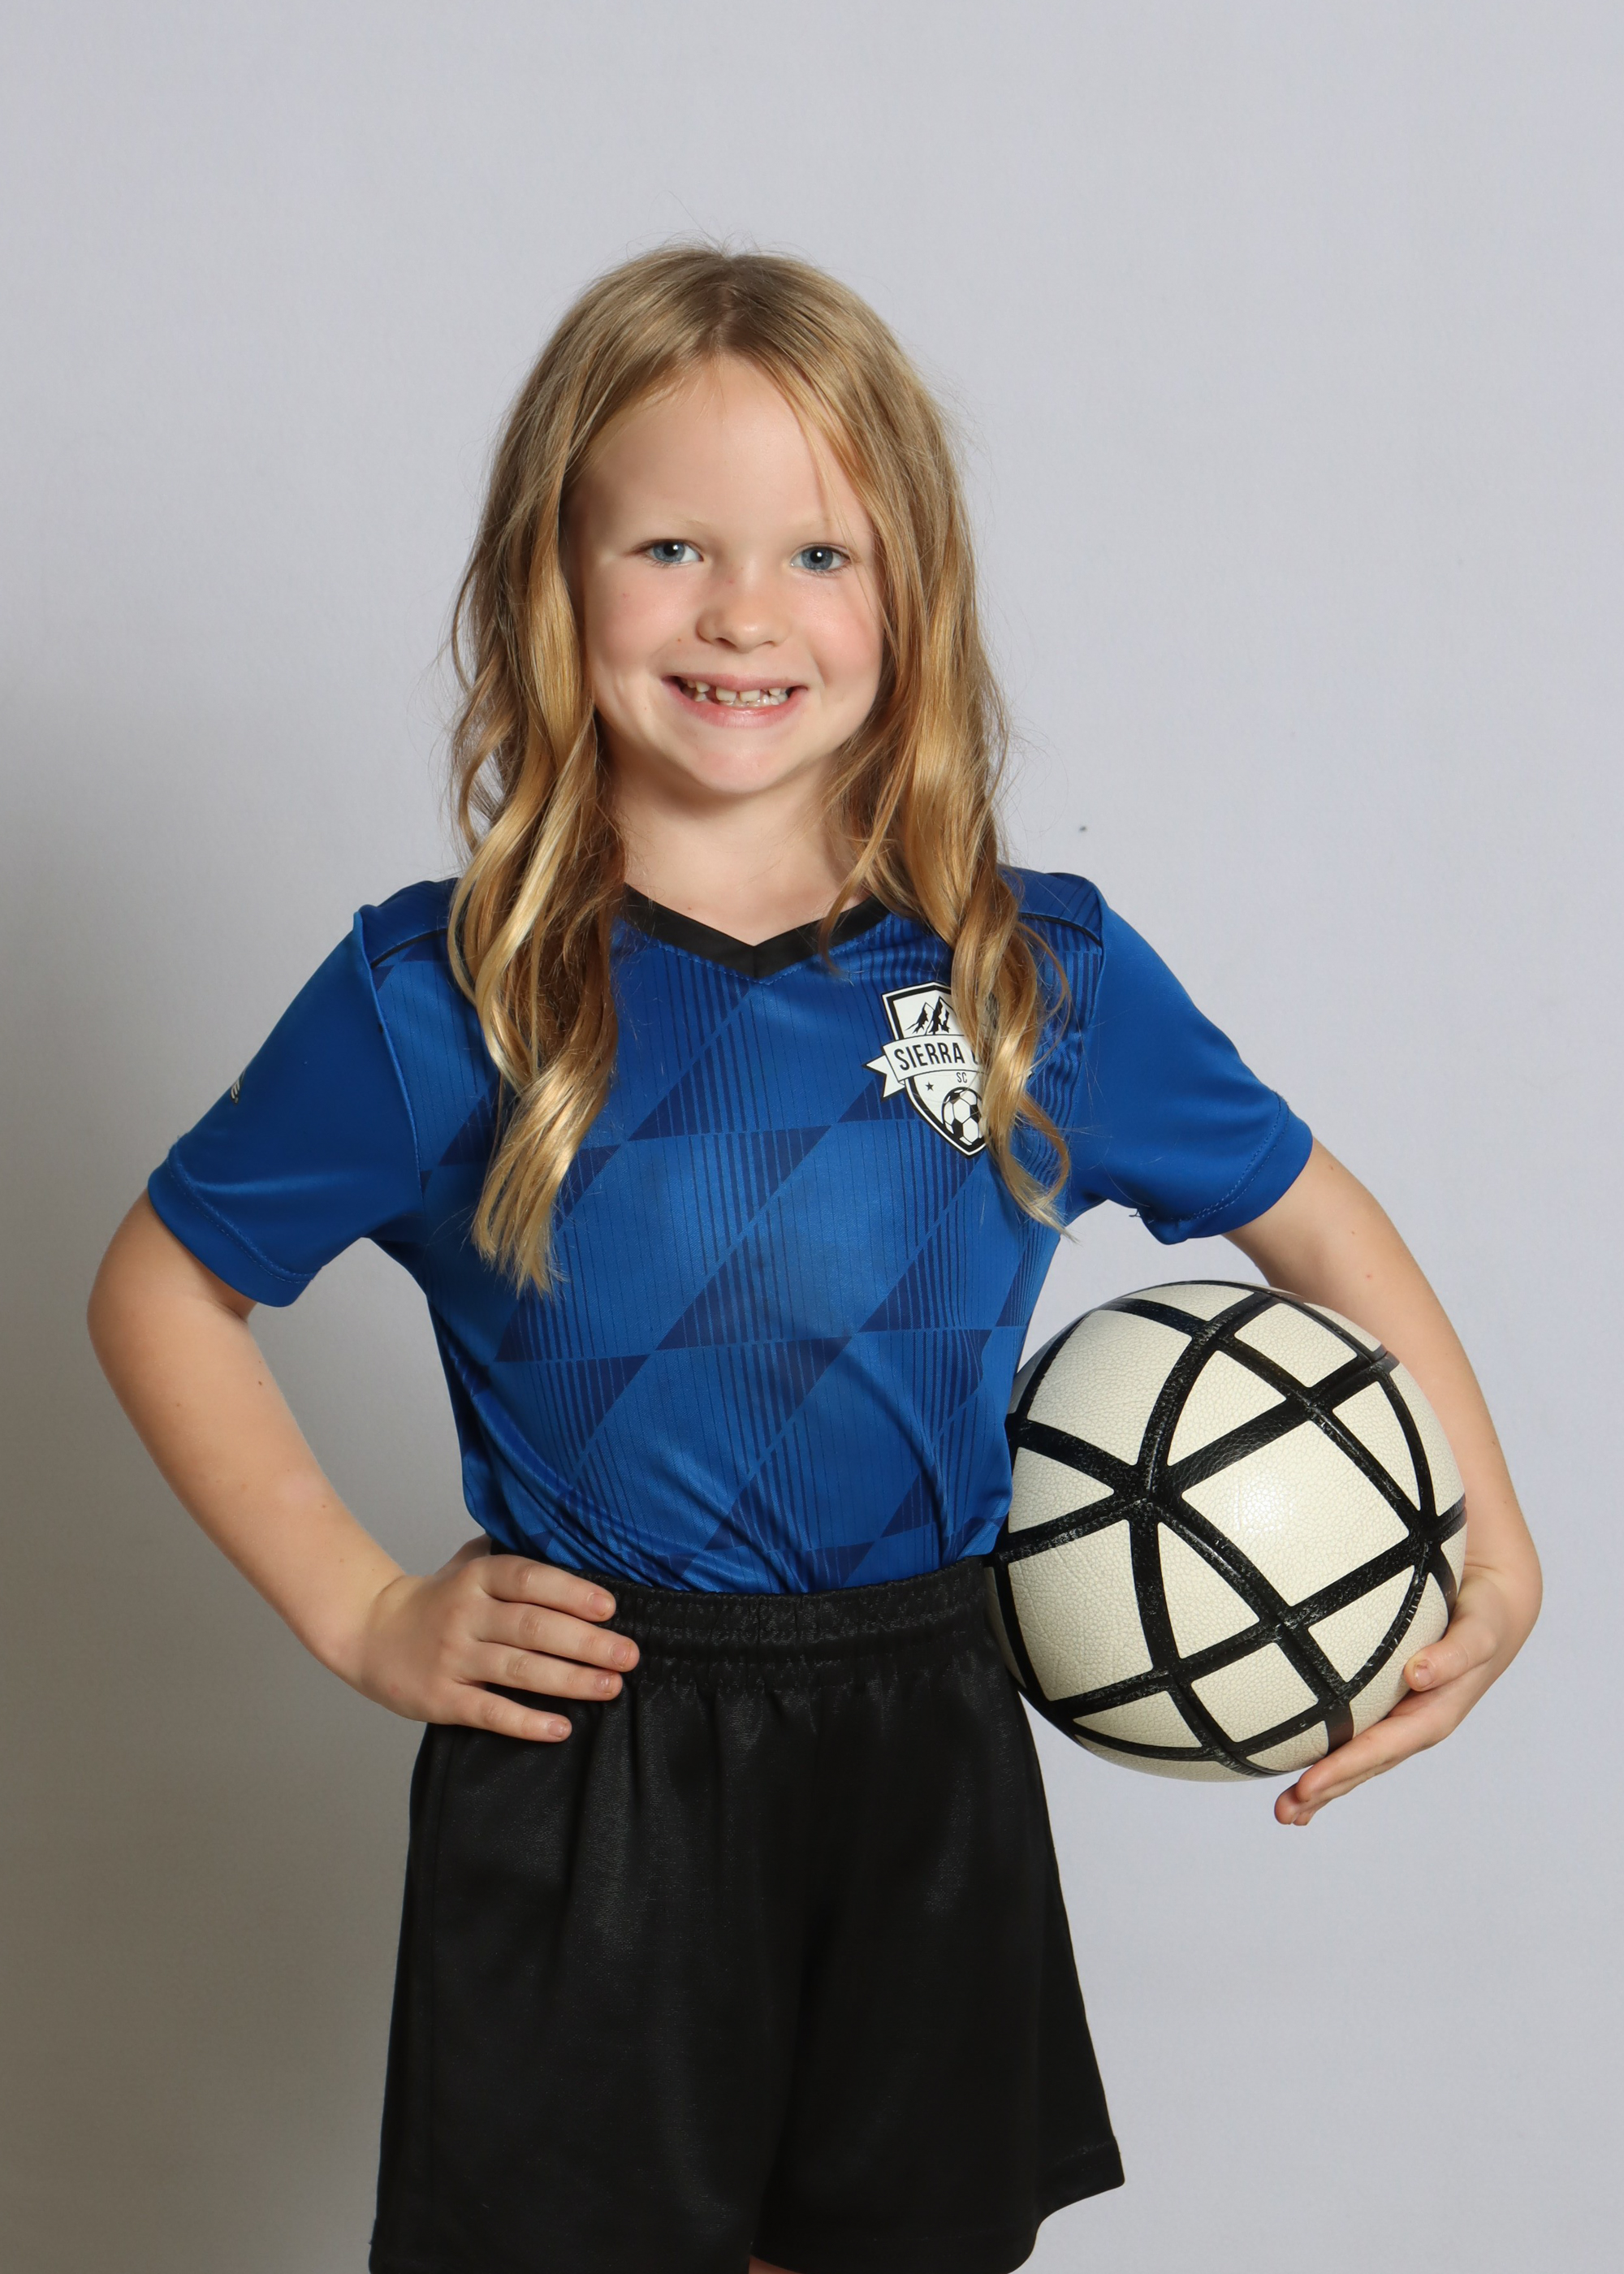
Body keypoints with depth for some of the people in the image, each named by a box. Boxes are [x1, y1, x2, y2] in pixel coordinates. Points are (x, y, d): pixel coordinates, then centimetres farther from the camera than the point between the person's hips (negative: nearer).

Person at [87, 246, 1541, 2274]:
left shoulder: (1049, 976, -3)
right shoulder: (432, 1000, -8)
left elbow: (1311, 1219, 10)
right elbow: (162, 1292, 3)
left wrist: (1491, 1552, 1)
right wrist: (357, 1612, -3)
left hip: (930, 1772, 2)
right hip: (580, 1784, -2)